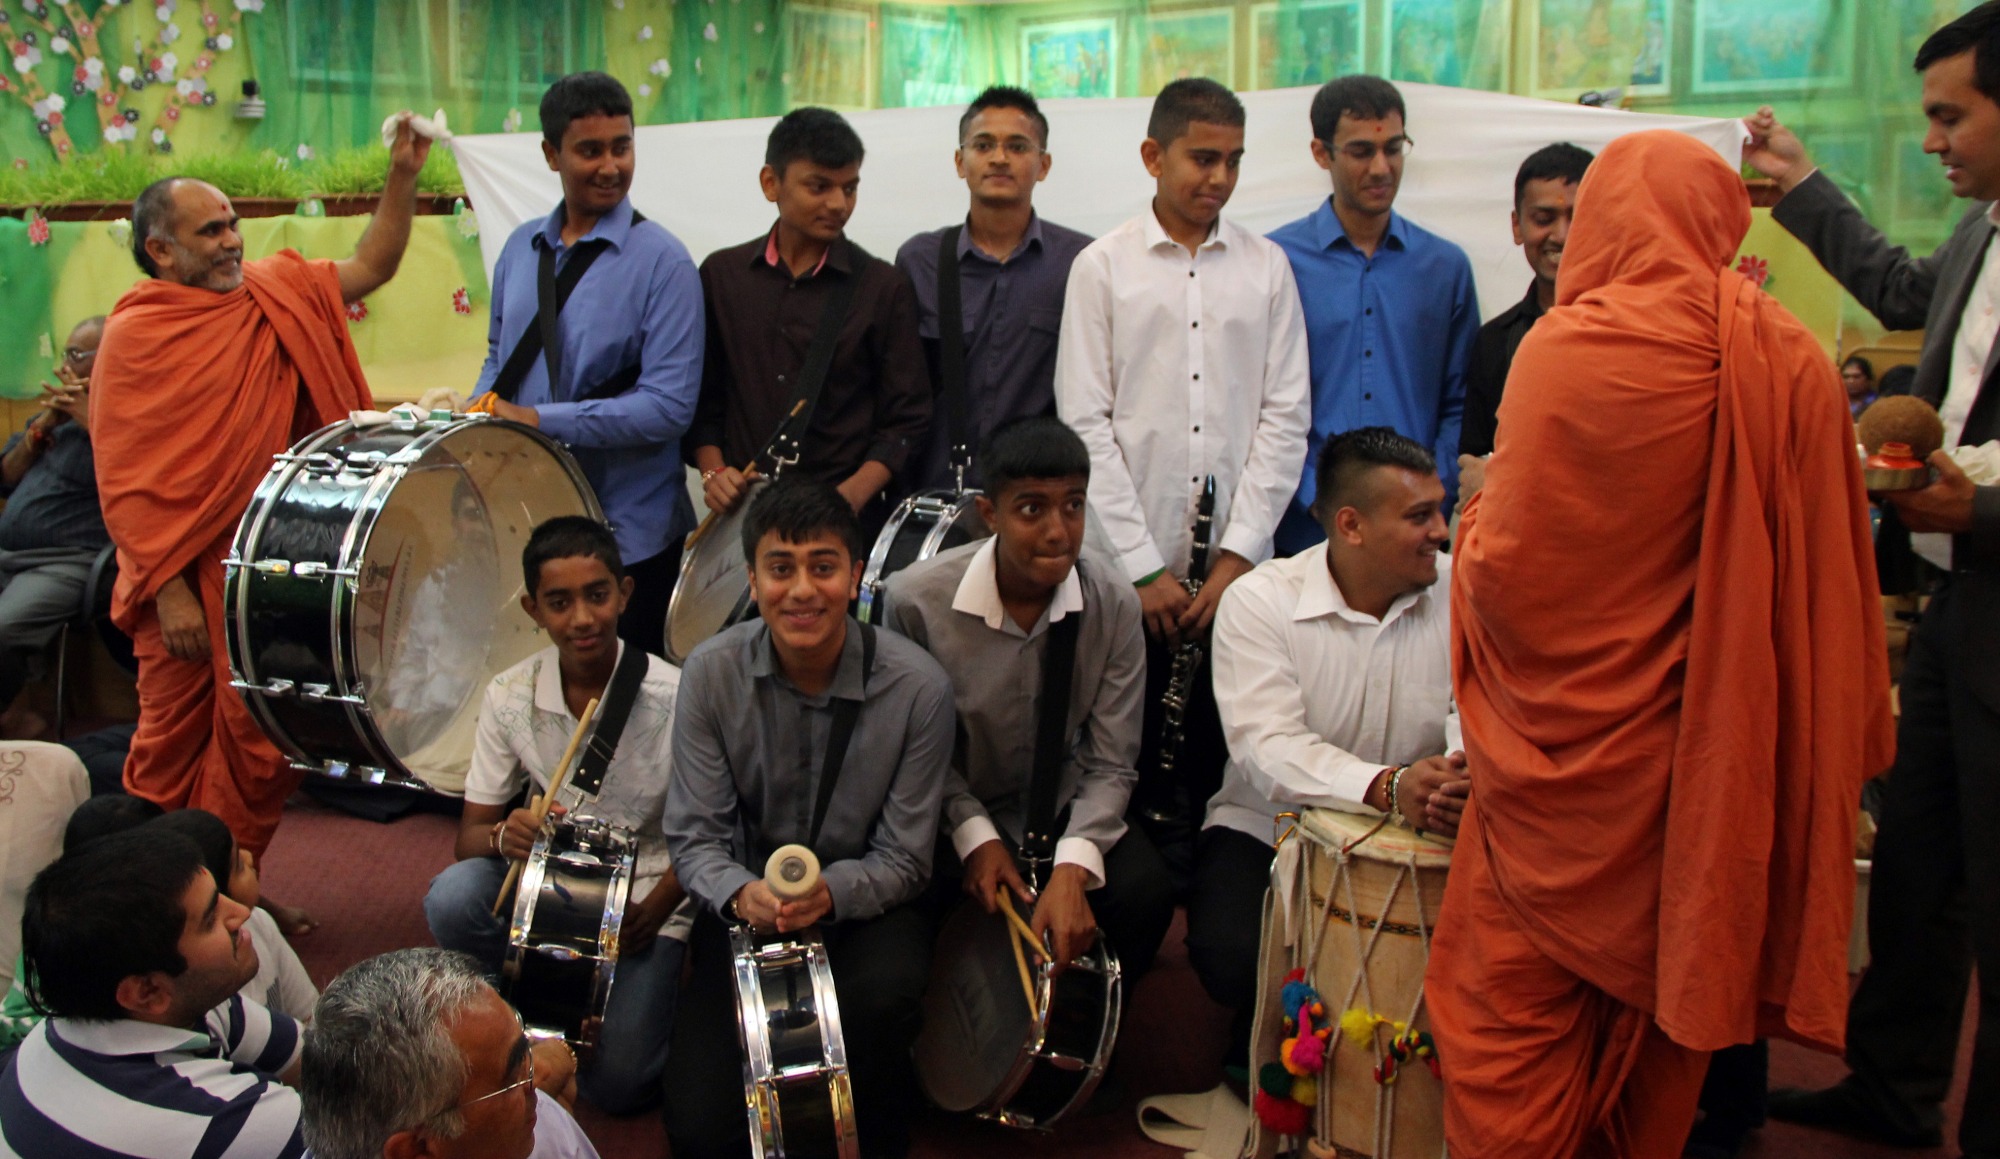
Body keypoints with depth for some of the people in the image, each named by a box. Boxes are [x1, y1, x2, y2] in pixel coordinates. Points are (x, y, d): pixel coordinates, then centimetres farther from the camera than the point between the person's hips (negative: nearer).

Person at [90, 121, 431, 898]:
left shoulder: (278, 294, 7)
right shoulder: (136, 334, -9)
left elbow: (369, 268, 17)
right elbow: (125, 482, -12)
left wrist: (403, 176, 4)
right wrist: (171, 590, -16)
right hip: (186, 576, -5)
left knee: (264, 744, 9)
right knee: (171, 745, 5)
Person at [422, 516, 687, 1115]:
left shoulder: (671, 697, -17)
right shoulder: (510, 697, -7)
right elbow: (468, 837, -4)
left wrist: (652, 913, -20)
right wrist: (504, 836, -28)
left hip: (648, 897, -3)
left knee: (618, 1082, -17)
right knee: (451, 897, -27)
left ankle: (649, 983, 15)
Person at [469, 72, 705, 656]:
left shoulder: (661, 261, -11)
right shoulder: (521, 248, 7)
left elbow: (669, 406, -18)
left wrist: (539, 420, -20)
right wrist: (479, 411, -2)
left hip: (627, 539, -5)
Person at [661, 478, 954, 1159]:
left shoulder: (917, 687, -16)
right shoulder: (711, 675, -11)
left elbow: (903, 861, -10)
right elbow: (694, 837, -6)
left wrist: (830, 891, -31)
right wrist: (740, 894, -28)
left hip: (862, 905, -1)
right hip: (747, 905, 1)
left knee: (883, 996, -36)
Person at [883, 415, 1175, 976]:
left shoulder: (1114, 604, -14)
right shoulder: (917, 599, -19)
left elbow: (1110, 764, -11)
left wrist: (1071, 869, -26)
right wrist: (973, 835, -18)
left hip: (1063, 811, 2)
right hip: (952, 814, -1)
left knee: (1144, 889, -25)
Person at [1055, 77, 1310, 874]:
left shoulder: (1267, 268, 9)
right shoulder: (1102, 267, 3)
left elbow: (1285, 417, 6)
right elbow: (1086, 423, -1)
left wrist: (1237, 553, -3)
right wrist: (1144, 566, -7)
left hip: (1238, 570, 2)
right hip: (1131, 569, -1)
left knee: (1227, 765, 2)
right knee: (1128, 771, 2)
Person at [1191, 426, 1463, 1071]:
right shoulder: (1259, 601, -9)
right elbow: (1267, 747, -23)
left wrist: (1472, 781, -40)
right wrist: (1385, 787, -40)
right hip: (1270, 828, -2)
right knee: (1231, 952, -27)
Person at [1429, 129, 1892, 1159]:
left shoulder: (1566, 348, -16)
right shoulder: (1793, 360, -4)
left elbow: (1504, 562, -16)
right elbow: (1835, 567, 2)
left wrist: (1477, 517, 6)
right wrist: (1850, 727, 13)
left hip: (1568, 742, -5)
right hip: (1715, 754, 5)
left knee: (1517, 1008, 9)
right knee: (1673, 987, 21)